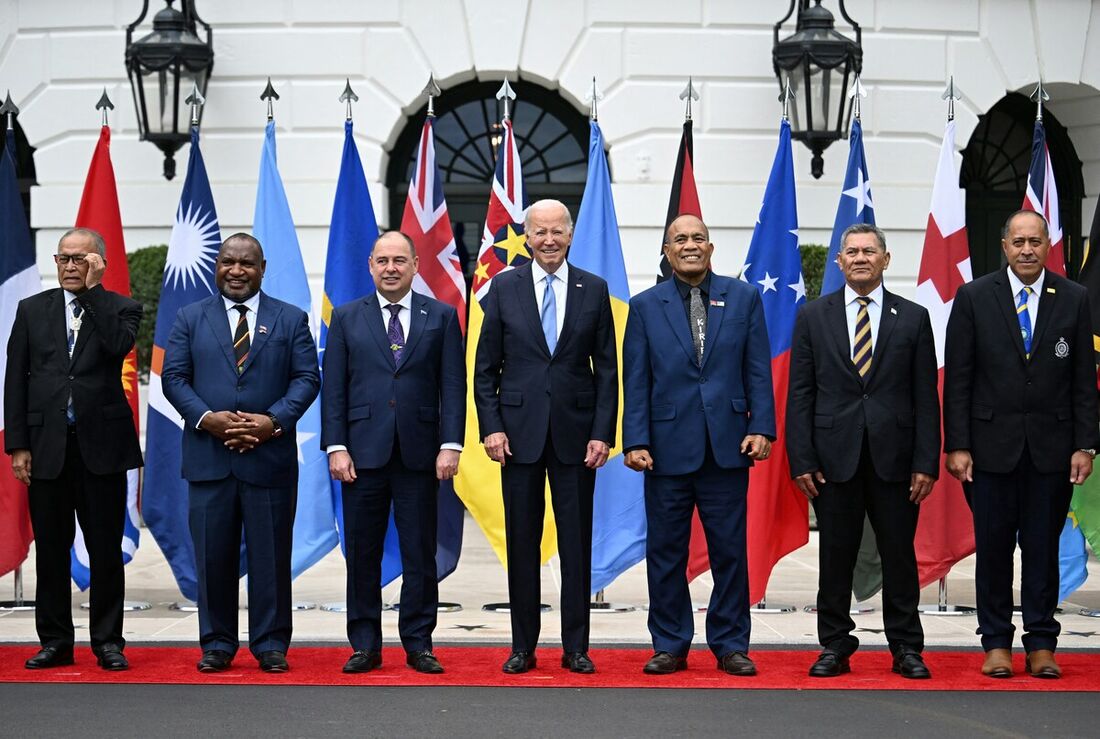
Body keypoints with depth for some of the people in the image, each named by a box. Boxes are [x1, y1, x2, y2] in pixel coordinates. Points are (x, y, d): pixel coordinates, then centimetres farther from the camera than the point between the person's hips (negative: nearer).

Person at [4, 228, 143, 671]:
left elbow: (118, 345, -19)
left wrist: (93, 289, -13)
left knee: (106, 549, 3)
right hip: (47, 447, 2)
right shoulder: (32, 310, 10)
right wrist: (17, 444, -1)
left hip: (101, 445, -2)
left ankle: (107, 640, 11)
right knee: (50, 548, 6)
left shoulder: (119, 308, 4)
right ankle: (55, 641, 15)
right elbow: (16, 380, 7)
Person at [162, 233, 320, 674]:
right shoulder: (190, 318, 10)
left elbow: (307, 378, 1)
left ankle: (271, 645, 11)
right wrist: (207, 418, -13)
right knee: (213, 555, 4)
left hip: (271, 457, -1)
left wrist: (274, 420, -14)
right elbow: (173, 377, 4)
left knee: (271, 556, 3)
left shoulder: (291, 319, 8)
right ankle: (217, 644, 14)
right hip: (208, 457, 1)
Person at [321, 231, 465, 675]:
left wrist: (450, 444, -7)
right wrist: (336, 447, -4)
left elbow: (453, 386, 2)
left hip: (419, 455, 0)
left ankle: (418, 644, 12)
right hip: (363, 454, 1)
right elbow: (334, 388, 5)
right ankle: (365, 646, 12)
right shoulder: (347, 318, 8)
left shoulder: (441, 317, 7)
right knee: (362, 555, 4)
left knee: (420, 555, 4)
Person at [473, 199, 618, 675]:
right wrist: (491, 427, -5)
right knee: (522, 542, 5)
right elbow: (486, 367, 5)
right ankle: (523, 647, 12)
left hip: (576, 432, 0)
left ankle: (575, 647, 10)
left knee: (577, 543, 3)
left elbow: (607, 369, 4)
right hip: (520, 432, 0)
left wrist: (603, 433, -4)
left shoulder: (594, 290, 5)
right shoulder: (504, 288, 4)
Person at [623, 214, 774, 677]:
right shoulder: (645, 306, 6)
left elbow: (758, 371, 5)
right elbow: (635, 381, 3)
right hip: (668, 447, 0)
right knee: (665, 552, 5)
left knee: (729, 550, 4)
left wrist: (761, 428, -6)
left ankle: (730, 645, 14)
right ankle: (670, 646, 14)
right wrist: (635, 441, -5)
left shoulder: (743, 298, 7)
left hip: (727, 446, 0)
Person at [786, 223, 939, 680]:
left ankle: (906, 649, 14)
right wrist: (801, 460, -4)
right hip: (835, 457, 0)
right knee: (835, 556, 5)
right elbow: (800, 395, 4)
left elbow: (926, 397, 3)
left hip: (893, 456, 0)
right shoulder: (813, 317, 7)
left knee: (899, 555, 5)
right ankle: (835, 646, 15)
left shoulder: (913, 318, 6)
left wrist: (926, 462, -4)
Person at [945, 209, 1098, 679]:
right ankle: (996, 643, 13)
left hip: (1051, 446, 1)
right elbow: (957, 379, 0)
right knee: (993, 546, 4)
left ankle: (1041, 644, 14)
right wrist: (956, 445, -6)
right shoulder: (974, 298, 1)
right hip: (992, 443, -1)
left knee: (1043, 547, 5)